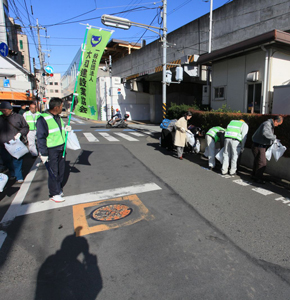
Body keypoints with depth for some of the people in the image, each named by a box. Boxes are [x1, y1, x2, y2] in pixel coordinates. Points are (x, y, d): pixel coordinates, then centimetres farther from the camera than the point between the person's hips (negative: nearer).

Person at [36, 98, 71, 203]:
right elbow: (40, 137, -16)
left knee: (61, 170, 16)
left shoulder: (58, 117, 10)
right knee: (53, 172, 2)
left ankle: (58, 189, 33)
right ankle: (54, 194, 16)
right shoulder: (43, 119, -16)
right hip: (51, 151, -8)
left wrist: (65, 129, 2)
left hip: (61, 149, 8)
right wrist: (43, 153, -17)